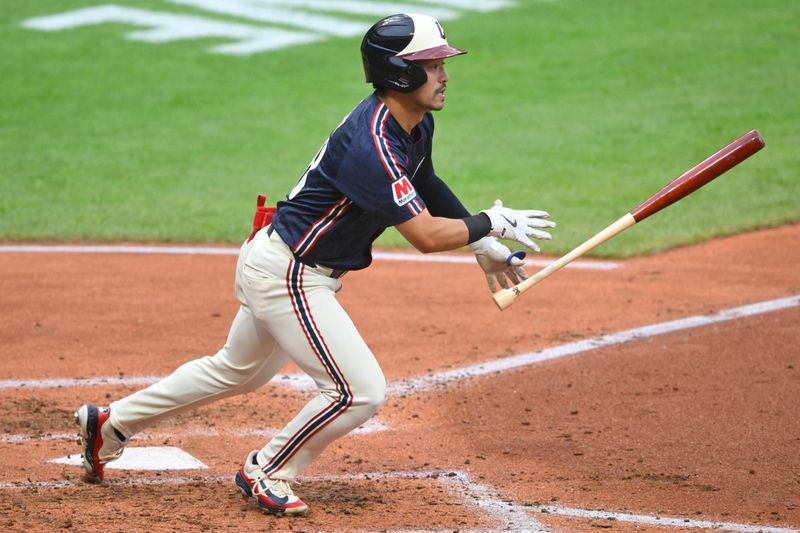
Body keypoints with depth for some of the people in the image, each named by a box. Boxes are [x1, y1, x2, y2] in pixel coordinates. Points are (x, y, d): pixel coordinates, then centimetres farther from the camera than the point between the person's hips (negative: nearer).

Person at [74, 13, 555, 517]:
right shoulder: (371, 145, -30)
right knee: (360, 391, -11)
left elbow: (428, 189, 23)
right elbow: (427, 235, -31)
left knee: (239, 372, 26)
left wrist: (483, 245, 19)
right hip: (287, 274, -10)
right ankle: (266, 473, 9)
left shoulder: (417, 125, 1)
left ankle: (111, 423, 38)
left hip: (276, 266, 10)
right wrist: (492, 224, -18)